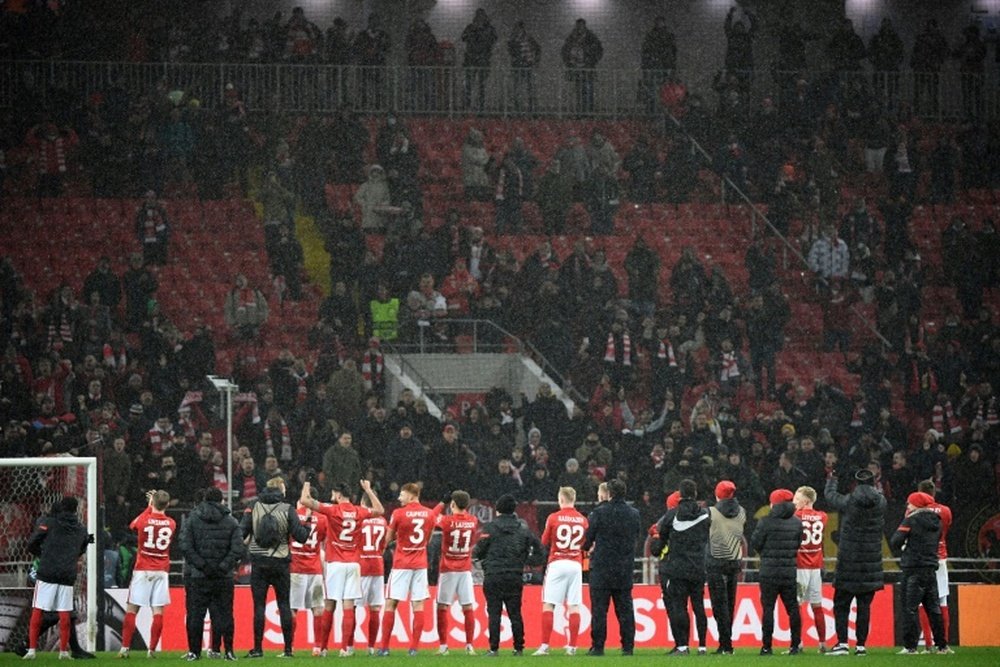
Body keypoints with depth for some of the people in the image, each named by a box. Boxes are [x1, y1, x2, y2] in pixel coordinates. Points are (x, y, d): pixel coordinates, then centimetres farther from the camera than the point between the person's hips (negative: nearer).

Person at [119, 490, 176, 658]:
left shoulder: (143, 520, -8)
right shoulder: (171, 524, 0)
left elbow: (132, 525, 15)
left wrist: (149, 506, 22)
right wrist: (155, 506, 22)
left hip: (142, 570, -2)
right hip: (162, 571, 2)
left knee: (131, 609, 4)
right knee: (158, 611, 1)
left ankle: (125, 648, -1)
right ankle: (152, 649, -3)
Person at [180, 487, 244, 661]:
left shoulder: (191, 520, 2)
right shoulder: (231, 522, 3)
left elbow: (185, 547, -8)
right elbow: (237, 549, -6)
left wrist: (201, 565, -7)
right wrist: (223, 567, -6)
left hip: (197, 576, -1)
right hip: (224, 578, 1)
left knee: (195, 614, 3)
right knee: (224, 613, 6)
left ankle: (194, 651, 2)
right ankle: (228, 651, 4)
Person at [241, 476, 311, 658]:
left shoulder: (253, 508, 0)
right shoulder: (287, 509, -4)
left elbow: (241, 534, -4)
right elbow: (300, 536, -7)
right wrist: (308, 528, 12)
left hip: (258, 563, 1)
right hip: (280, 563, 0)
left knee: (259, 605, 2)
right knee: (284, 605, 6)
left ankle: (258, 648, 0)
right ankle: (288, 648, 4)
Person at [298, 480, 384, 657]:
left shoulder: (332, 509, -6)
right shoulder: (359, 512, 5)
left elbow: (305, 500, -9)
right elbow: (380, 510, 25)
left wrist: (306, 487, 11)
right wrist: (368, 490, 34)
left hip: (335, 564, -3)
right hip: (354, 563, 3)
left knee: (329, 606, 3)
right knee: (348, 606, -1)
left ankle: (322, 647, 7)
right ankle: (347, 647, -6)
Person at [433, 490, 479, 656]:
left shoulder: (447, 520, -12)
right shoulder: (473, 521, -3)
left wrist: (443, 502, 17)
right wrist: (464, 506, 16)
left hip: (447, 569, -3)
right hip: (465, 569, 3)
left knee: (443, 607, 3)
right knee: (468, 607, 3)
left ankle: (443, 646, 0)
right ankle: (469, 645, 1)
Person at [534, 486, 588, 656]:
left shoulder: (553, 518, -4)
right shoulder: (582, 520, 4)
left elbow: (544, 542, 5)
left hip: (557, 564, -3)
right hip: (576, 564, 3)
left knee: (548, 604, -1)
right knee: (574, 606, 3)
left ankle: (545, 646, -8)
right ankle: (572, 646, 0)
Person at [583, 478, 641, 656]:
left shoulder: (599, 513, -10)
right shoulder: (634, 514, 2)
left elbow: (587, 540, -5)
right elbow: (636, 537, 12)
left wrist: (587, 547, 17)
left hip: (602, 568, -4)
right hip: (625, 568, 4)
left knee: (599, 609, 0)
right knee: (625, 609, 7)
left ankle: (598, 646, -3)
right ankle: (628, 646, 5)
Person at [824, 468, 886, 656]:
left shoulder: (849, 502, -9)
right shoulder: (880, 502, -4)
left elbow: (830, 495, 9)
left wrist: (832, 480, 28)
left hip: (848, 563, -3)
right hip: (871, 562, 3)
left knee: (841, 604, 4)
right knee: (864, 605, 7)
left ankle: (842, 642, -6)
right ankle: (861, 645, 5)